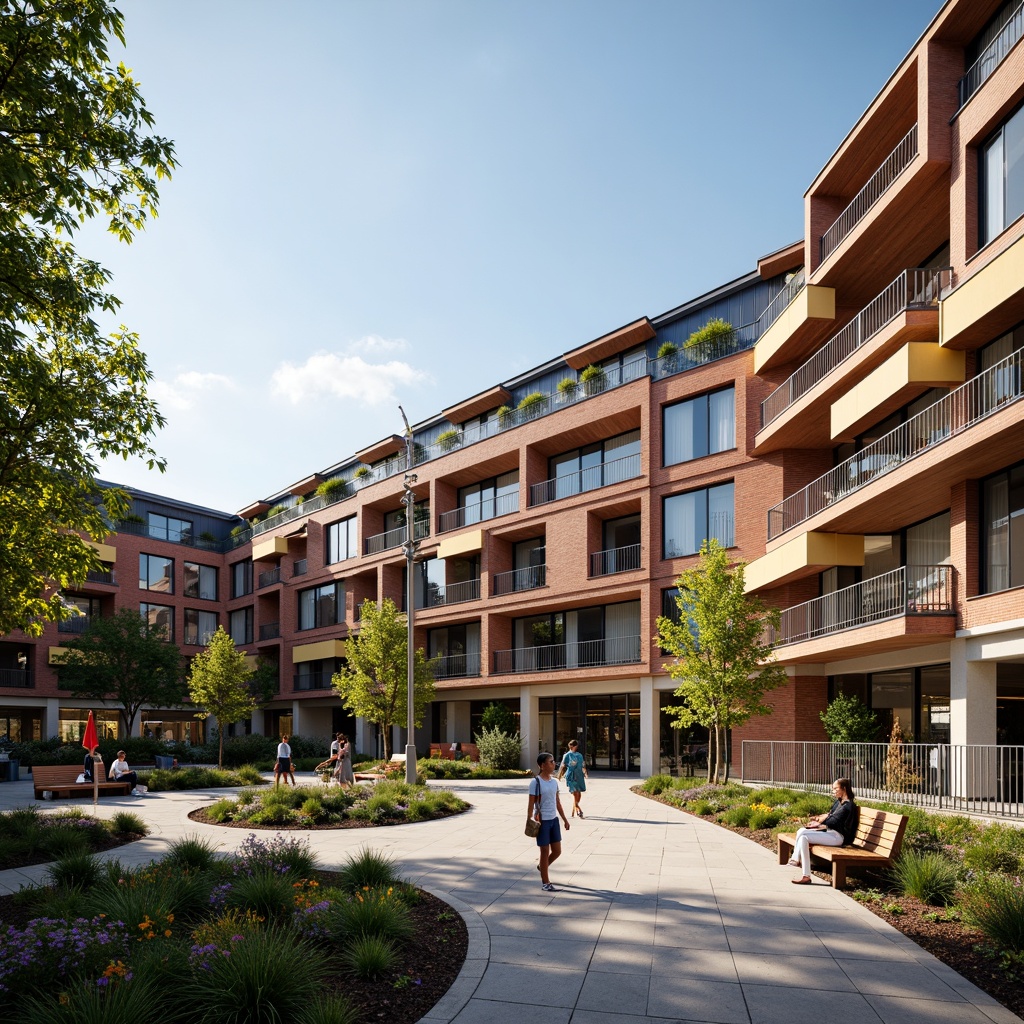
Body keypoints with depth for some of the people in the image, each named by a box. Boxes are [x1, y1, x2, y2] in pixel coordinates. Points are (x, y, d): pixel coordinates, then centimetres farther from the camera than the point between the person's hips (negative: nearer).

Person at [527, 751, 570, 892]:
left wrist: (565, 820, 14)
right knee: (545, 851, 1)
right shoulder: (535, 782, -13)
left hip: (554, 819, 6)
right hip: (542, 821, -6)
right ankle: (545, 883, 13)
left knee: (557, 851, 9)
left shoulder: (554, 782, 7)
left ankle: (542, 867, 36)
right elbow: (531, 805, -12)